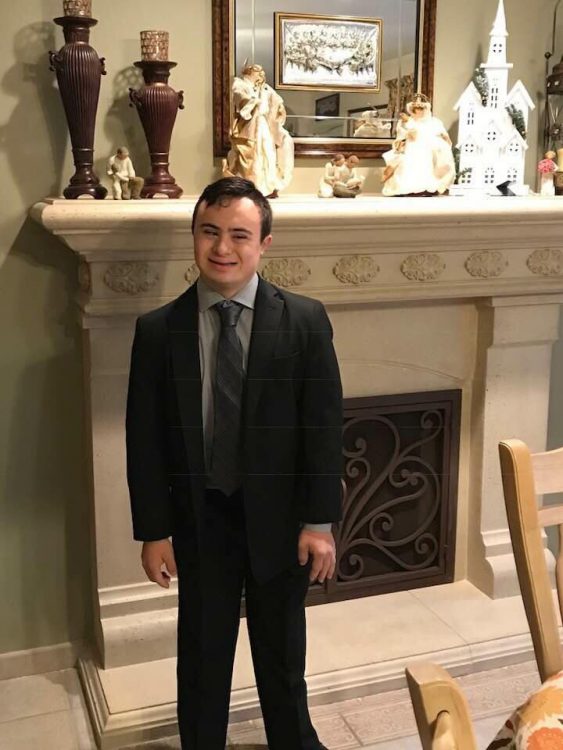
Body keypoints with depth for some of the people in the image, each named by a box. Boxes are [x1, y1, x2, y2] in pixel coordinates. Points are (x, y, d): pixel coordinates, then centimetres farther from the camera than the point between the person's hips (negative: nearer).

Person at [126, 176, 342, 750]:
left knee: (282, 651, 20)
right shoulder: (158, 329, -6)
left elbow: (324, 425, -7)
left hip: (279, 516, 0)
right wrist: (153, 531, -4)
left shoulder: (305, 320, -8)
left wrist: (319, 521, -8)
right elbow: (144, 437, -3)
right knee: (202, 654, 16)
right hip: (200, 517, 0)